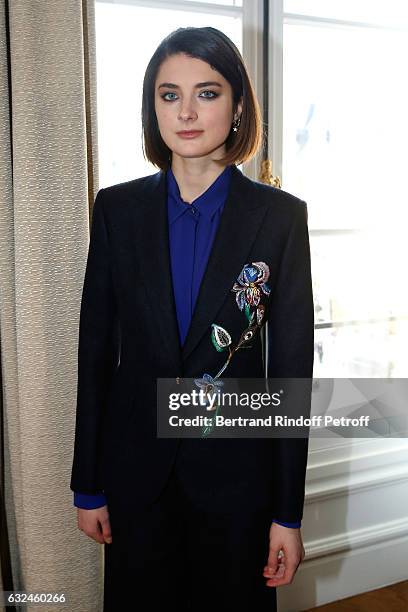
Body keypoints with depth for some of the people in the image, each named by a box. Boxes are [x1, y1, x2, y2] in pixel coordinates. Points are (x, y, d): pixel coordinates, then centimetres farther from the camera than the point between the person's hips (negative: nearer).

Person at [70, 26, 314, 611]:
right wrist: (87, 486, 2)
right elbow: (96, 349, 0)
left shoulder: (281, 216, -8)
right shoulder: (118, 208, -3)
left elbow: (293, 364, -6)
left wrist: (288, 512, -4)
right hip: (135, 469, 2)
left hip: (235, 472, -1)